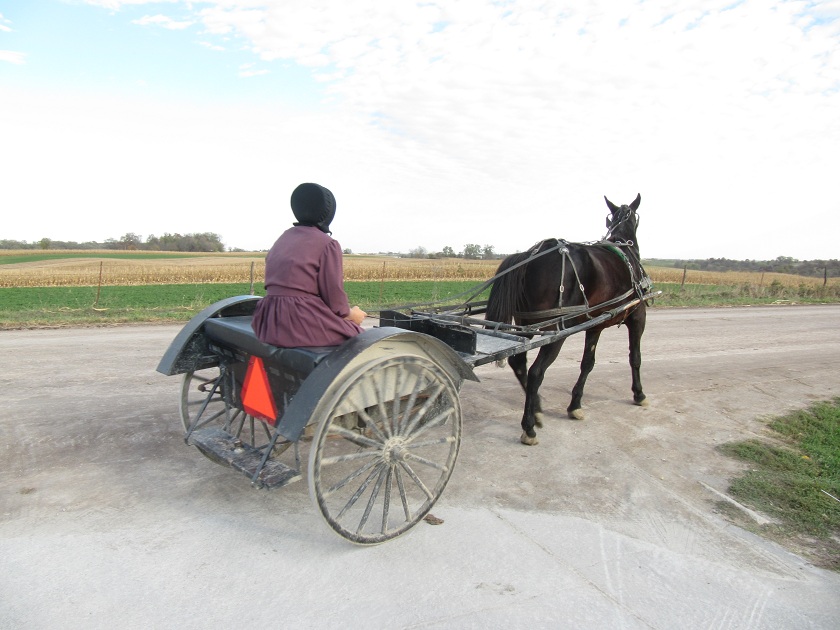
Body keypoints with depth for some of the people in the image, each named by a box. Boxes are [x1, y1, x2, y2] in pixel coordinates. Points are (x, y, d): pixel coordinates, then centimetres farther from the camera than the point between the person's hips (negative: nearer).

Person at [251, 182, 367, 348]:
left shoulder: (284, 237, 16)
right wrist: (349, 313, 8)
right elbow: (333, 292, -11)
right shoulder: (328, 244, -7)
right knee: (357, 333, 12)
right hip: (304, 324, -8)